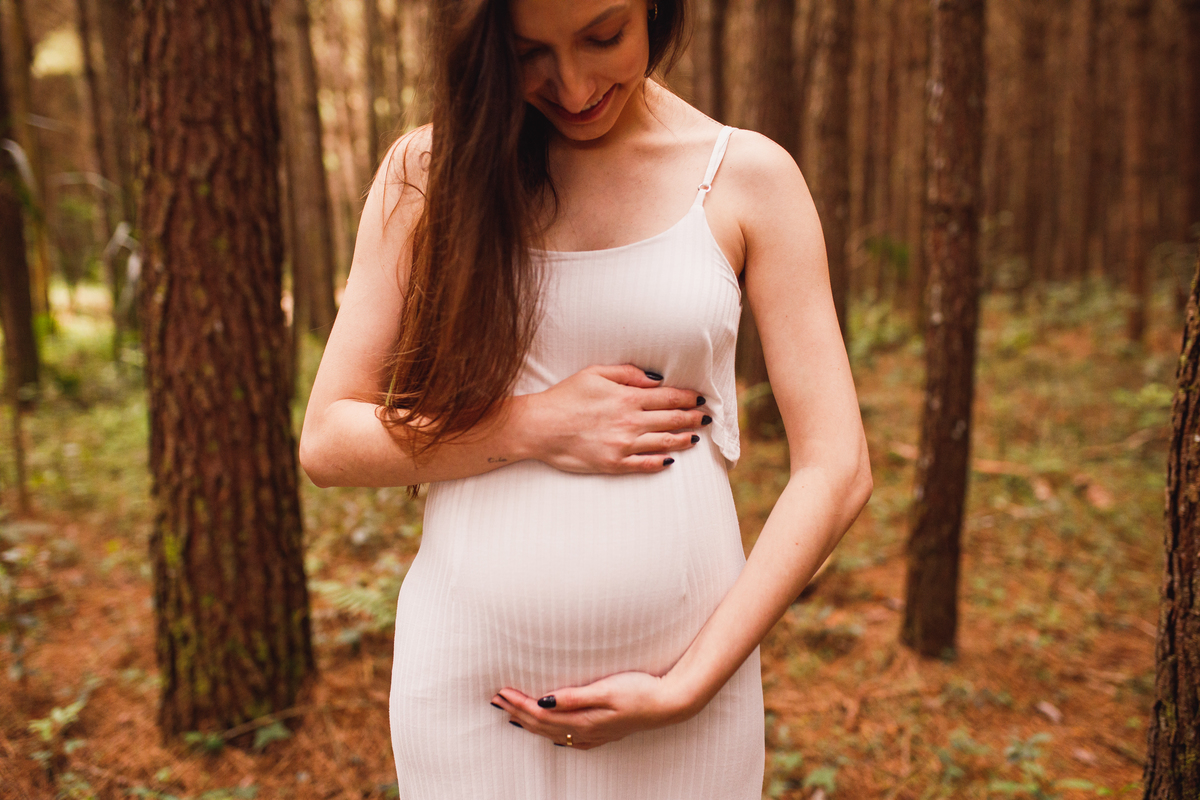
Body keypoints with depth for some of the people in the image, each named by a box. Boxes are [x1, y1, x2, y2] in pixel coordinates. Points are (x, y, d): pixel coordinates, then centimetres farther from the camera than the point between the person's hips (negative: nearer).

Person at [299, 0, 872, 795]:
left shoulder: (748, 176, -5)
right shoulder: (427, 170, -2)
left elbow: (836, 472, -8)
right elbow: (327, 440, -3)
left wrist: (685, 688, -12)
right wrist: (539, 425, -15)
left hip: (691, 661, 0)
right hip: (468, 669, 1)